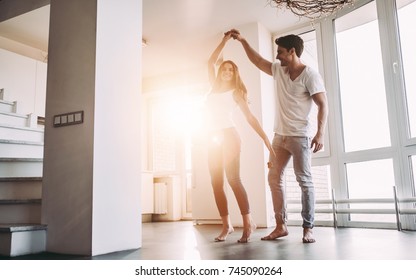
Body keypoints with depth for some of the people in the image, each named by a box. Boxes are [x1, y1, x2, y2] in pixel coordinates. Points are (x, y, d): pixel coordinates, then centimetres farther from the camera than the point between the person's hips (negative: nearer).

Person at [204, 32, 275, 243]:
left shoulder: (235, 92, 7)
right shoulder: (214, 88, 20)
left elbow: (250, 117, 1)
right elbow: (211, 62, 27)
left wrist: (266, 139, -7)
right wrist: (224, 41, 28)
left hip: (228, 137, -5)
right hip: (213, 140, 5)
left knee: (233, 179, -17)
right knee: (216, 183, -3)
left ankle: (248, 223, -13)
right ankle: (226, 226, 0)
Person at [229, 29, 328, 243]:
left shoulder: (310, 75, -8)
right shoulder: (278, 70, 12)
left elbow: (323, 105, -13)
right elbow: (257, 60, 22)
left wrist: (320, 133, -23)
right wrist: (242, 41, 17)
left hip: (300, 136, -7)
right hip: (280, 136, 7)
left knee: (304, 181, -4)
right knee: (274, 178, 4)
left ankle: (308, 228, 1)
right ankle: (280, 226, 10)